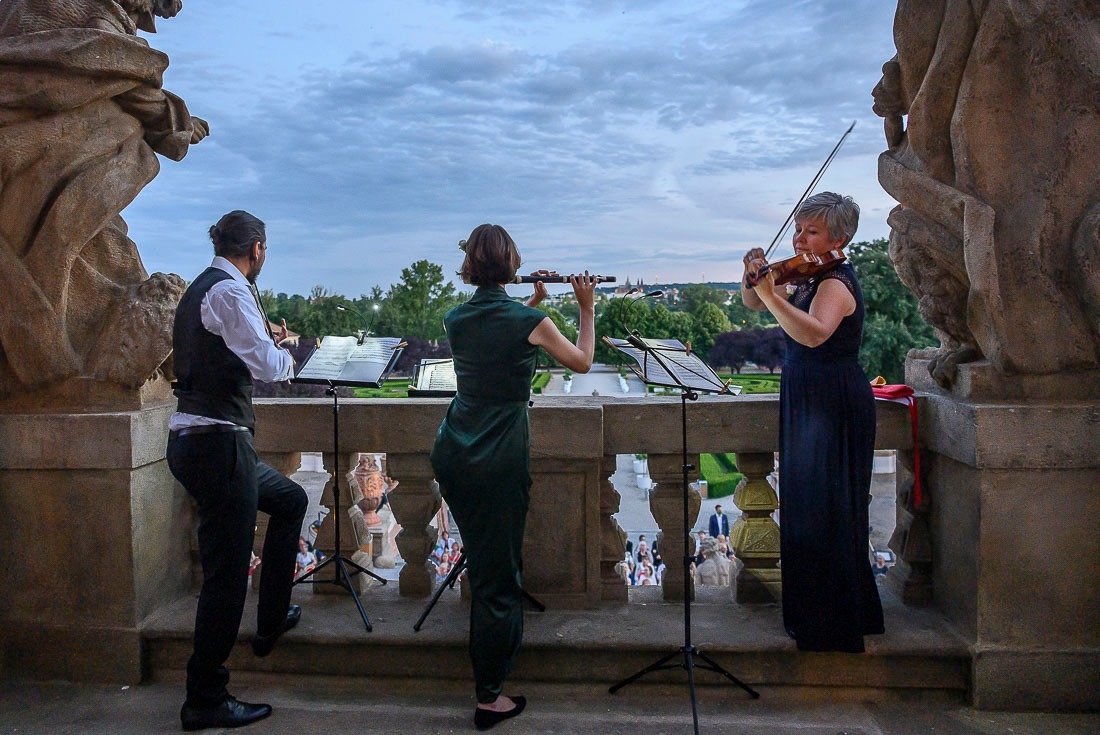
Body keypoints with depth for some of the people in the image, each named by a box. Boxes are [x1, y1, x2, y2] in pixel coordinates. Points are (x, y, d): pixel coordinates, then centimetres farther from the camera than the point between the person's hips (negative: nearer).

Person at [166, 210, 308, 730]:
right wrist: (287, 357, 1)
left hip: (196, 440, 11)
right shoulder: (231, 290, -14)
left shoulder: (199, 290, 16)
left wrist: (267, 344, 24)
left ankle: (271, 621, 33)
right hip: (217, 442, -11)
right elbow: (266, 365, -19)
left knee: (291, 500, 27)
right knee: (226, 572, -3)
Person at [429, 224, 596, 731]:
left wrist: (533, 303, 24)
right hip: (499, 461, -6)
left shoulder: (457, 319, 4)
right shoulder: (529, 321, -12)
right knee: (497, 574, 2)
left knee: (481, 554, 30)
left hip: (451, 455, 6)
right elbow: (582, 362, 4)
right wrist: (587, 308, 13)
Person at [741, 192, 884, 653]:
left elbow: (814, 333, -38)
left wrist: (771, 294, -41)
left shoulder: (835, 283, -18)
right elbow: (753, 303, 17)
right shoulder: (806, 278, 12)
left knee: (826, 514, -3)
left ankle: (833, 625, 9)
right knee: (803, 508, 17)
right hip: (805, 403, 10)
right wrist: (754, 277, -3)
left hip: (834, 407, -10)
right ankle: (811, 610, 33)